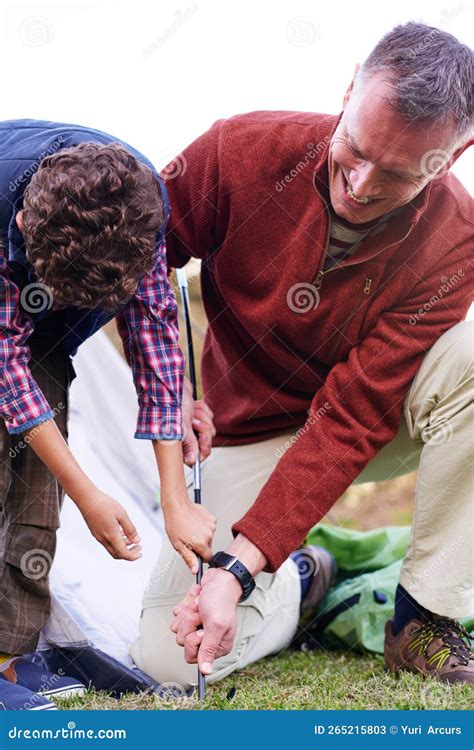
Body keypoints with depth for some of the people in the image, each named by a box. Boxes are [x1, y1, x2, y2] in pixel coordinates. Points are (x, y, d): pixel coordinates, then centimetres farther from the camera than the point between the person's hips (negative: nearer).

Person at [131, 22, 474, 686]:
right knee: (169, 657, -19)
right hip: (254, 431, 0)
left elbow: (354, 416, -27)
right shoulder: (244, 151, -22)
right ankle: (296, 578, 16)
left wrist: (238, 567, -34)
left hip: (380, 431, 0)